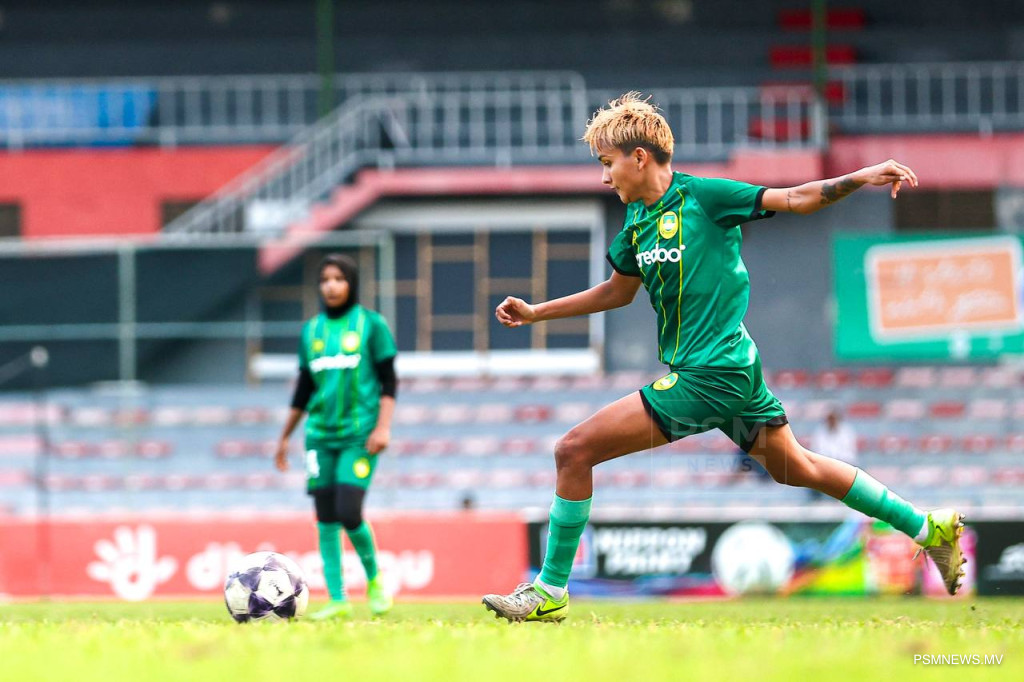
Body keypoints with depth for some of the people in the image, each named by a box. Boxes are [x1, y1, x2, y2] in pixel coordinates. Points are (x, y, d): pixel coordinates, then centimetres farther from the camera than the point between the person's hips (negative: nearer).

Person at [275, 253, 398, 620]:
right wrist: (284, 437, 20)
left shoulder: (371, 324, 0)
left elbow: (388, 381, -1)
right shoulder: (312, 330, 12)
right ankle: (337, 600, 3)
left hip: (359, 435, -5)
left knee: (349, 513, -16)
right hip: (321, 435, 5)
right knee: (326, 520, 0)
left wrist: (383, 426, -12)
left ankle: (374, 579, 9)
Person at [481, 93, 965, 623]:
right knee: (796, 468, 21)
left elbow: (794, 199, -9)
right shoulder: (637, 221, 12)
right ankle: (929, 528, 30)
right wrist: (535, 313, 25)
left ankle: (551, 591, -6)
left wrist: (861, 177, -22)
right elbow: (616, 292, 27)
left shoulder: (701, 196, -11)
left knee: (574, 450, -12)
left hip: (711, 375, -9)